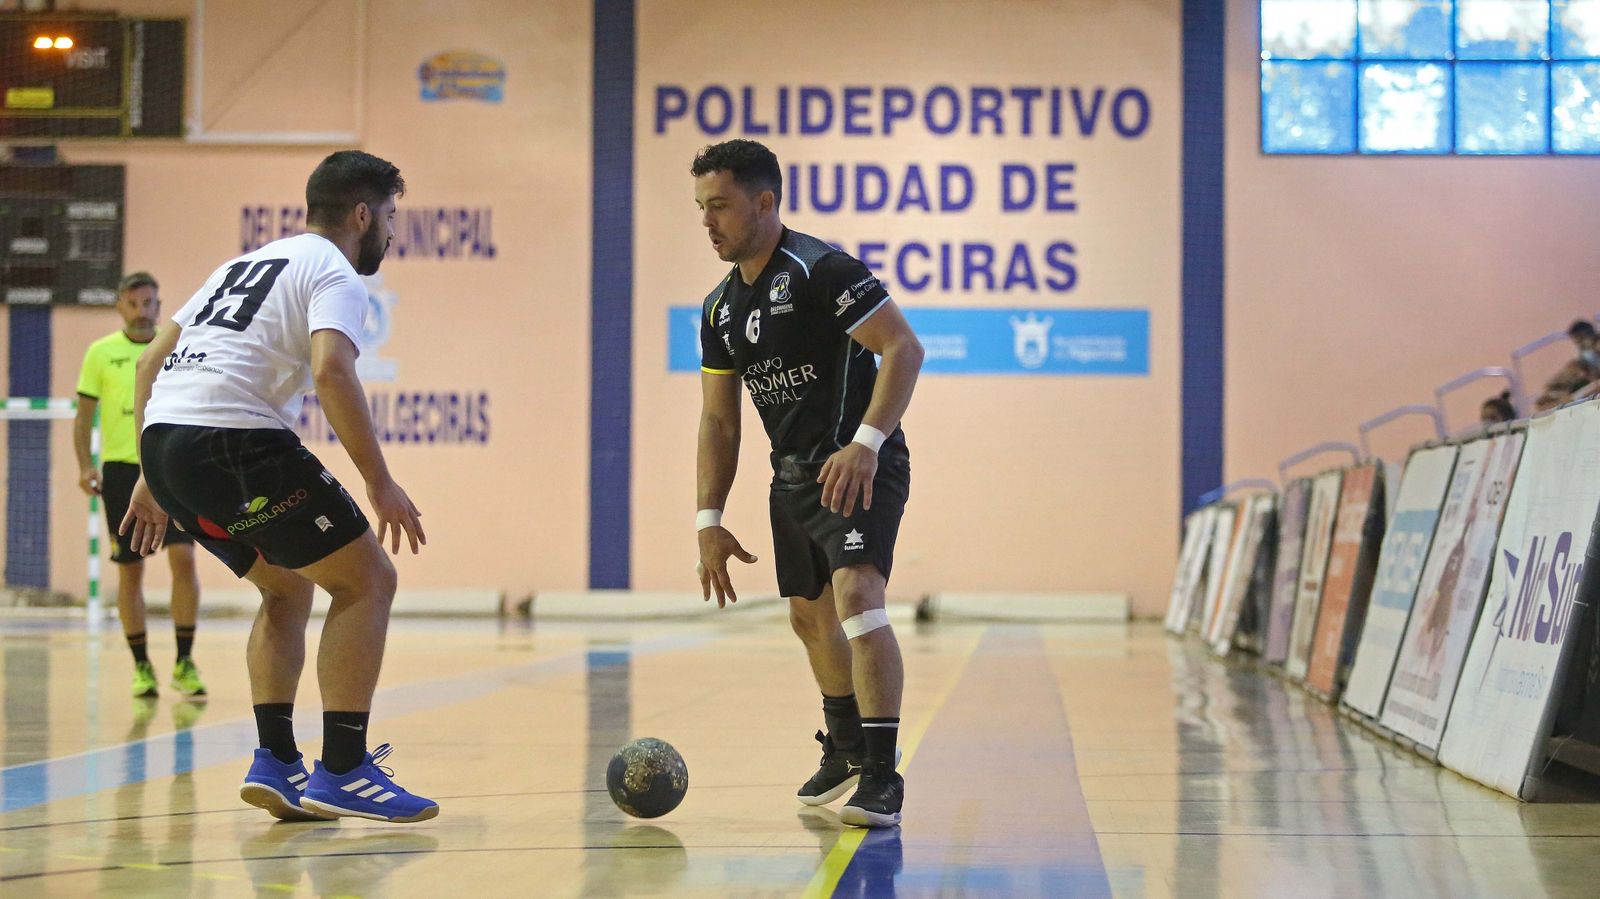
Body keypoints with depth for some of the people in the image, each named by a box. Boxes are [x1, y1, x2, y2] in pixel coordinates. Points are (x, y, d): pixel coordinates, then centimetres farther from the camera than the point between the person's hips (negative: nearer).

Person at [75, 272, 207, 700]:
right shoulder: (101, 353, 5)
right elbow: (84, 415, 6)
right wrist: (86, 465, -6)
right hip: (120, 468, 0)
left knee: (183, 557, -13)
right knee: (130, 570, 2)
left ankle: (184, 662, -4)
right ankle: (142, 667, 12)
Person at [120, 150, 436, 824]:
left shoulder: (247, 263, 28)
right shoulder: (334, 273, 2)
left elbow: (153, 361, 26)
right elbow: (332, 371, -18)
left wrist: (153, 479, 27)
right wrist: (380, 484, -15)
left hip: (163, 439, 9)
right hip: (233, 442, -9)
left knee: (288, 590, 23)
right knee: (366, 579, -1)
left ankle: (276, 763, 14)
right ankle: (341, 772, -6)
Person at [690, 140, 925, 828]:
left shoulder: (822, 270, -16)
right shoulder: (720, 307, 9)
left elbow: (904, 348, -22)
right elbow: (718, 420, 14)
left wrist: (865, 444, -32)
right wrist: (709, 521, 8)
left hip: (860, 467, -9)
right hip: (792, 475, 9)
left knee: (856, 596, -25)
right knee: (809, 616, 19)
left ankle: (882, 776, -23)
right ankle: (844, 748, 41)